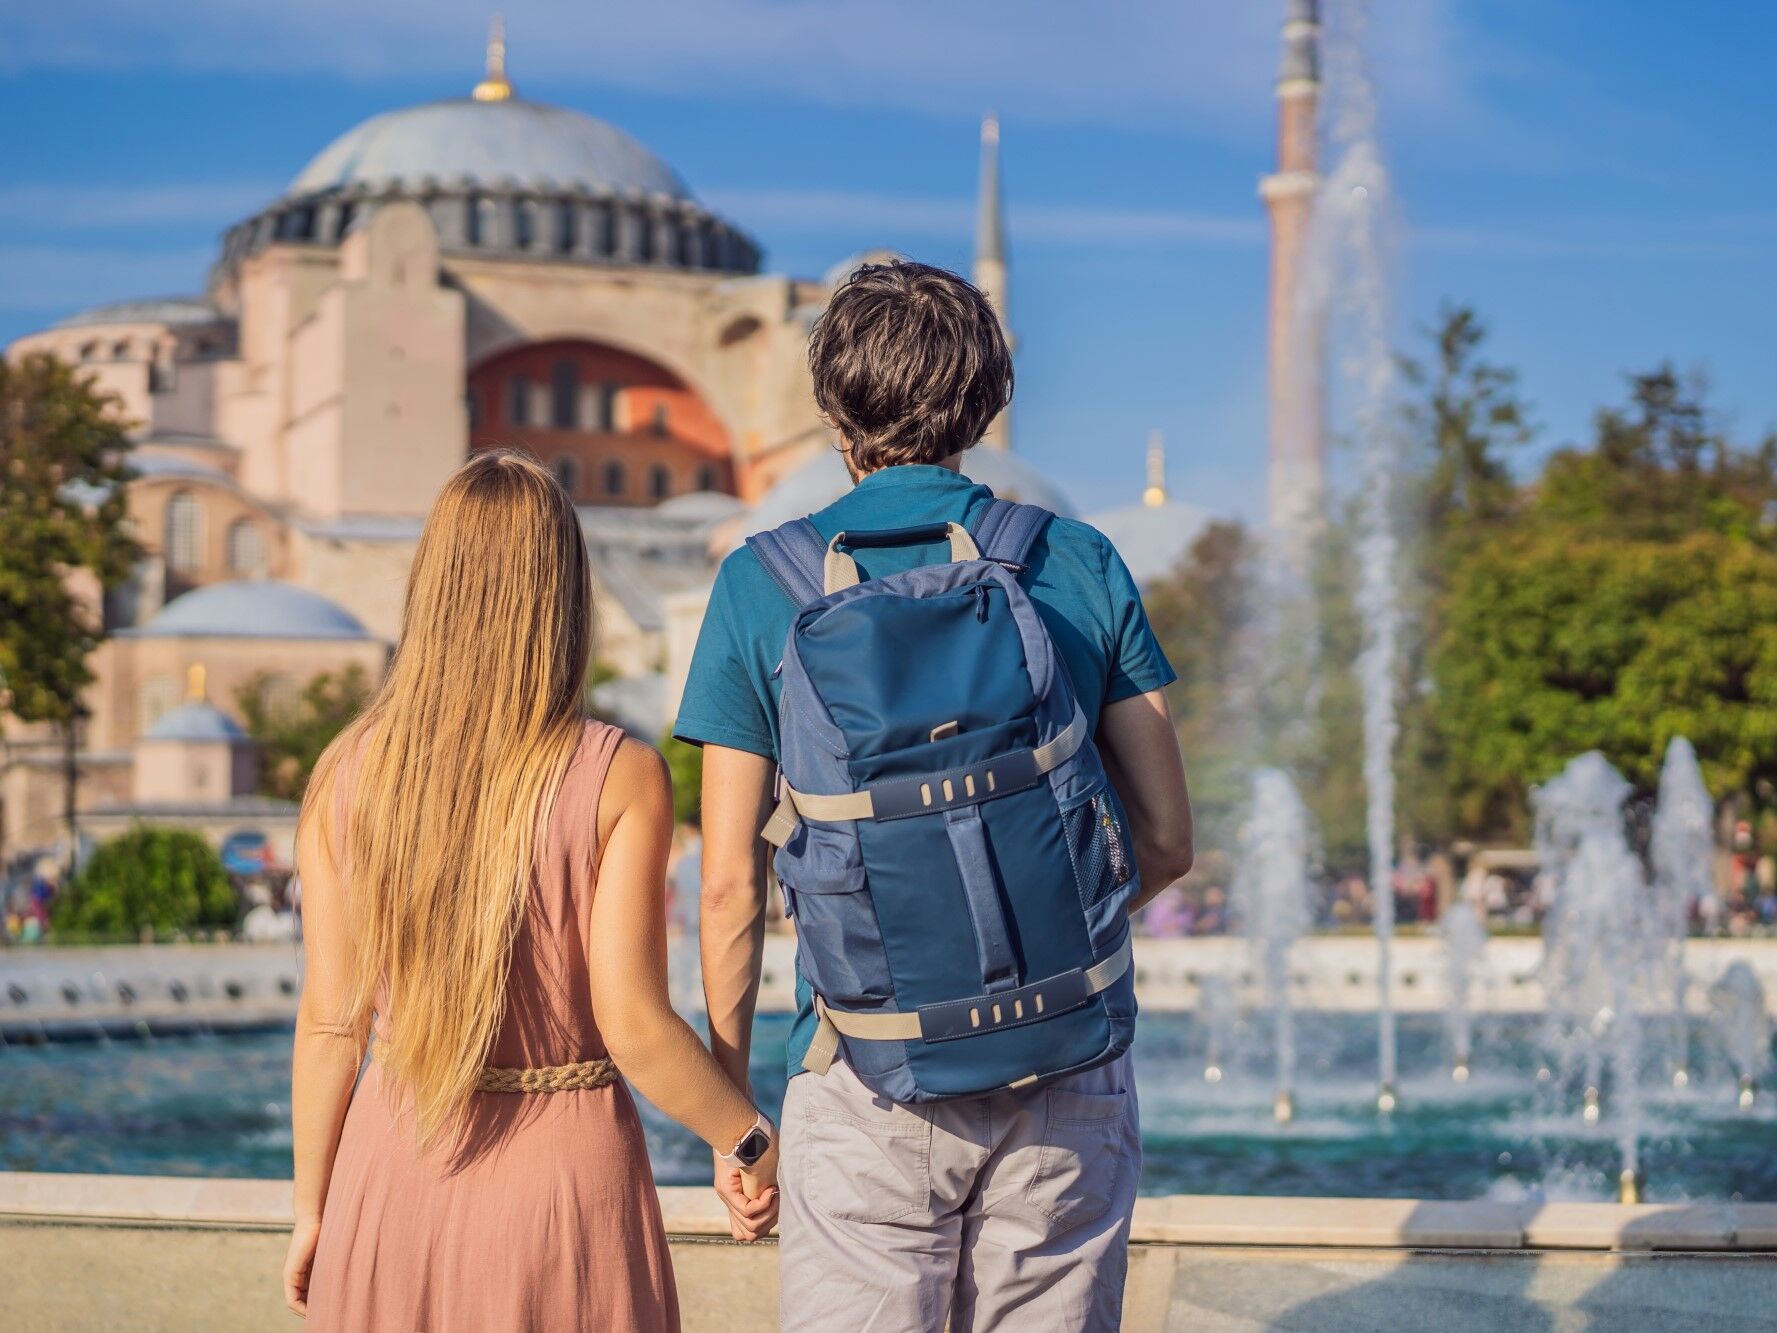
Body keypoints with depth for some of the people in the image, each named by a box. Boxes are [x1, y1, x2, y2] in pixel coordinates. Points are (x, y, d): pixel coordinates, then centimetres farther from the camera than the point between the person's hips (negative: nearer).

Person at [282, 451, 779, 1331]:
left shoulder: (348, 775, -2)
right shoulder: (621, 779, -11)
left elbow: (328, 1021, 0)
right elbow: (632, 1023, -15)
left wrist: (311, 1207, 10)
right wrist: (748, 1141, 0)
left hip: (394, 1163, 3)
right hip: (564, 1160, -3)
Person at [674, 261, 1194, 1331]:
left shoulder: (762, 586, 0)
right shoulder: (1082, 566, 3)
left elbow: (731, 885, -1)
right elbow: (1166, 841, 4)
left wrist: (730, 1102, 9)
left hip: (870, 1080, -1)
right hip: (1067, 1077, 1)